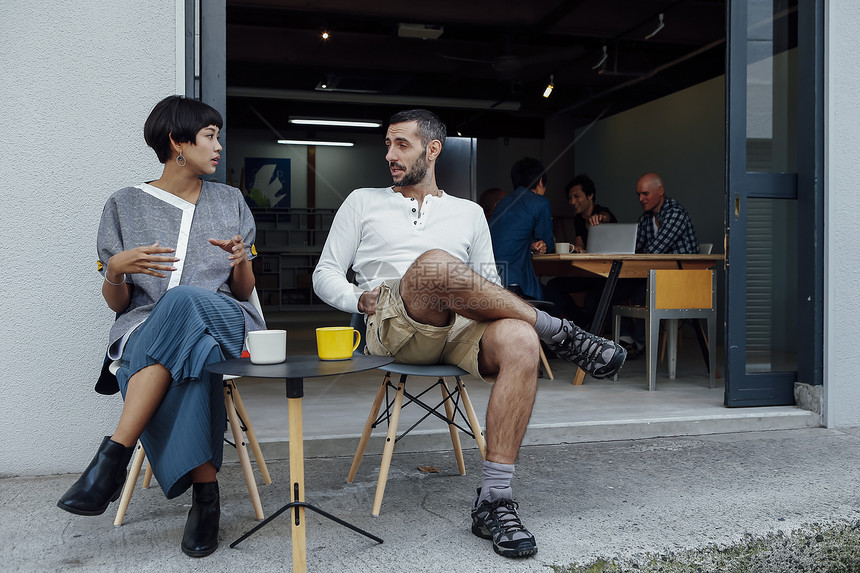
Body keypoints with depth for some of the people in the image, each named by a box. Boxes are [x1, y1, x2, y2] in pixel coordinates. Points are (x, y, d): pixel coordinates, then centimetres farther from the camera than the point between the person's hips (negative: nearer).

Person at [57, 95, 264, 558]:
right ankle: (205, 494, -32)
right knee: (183, 363, -41)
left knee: (182, 300, -38)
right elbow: (116, 303, 12)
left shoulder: (231, 201, 18)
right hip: (146, 327, 0)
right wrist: (116, 270, -12)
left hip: (223, 322, 1)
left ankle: (114, 455, -39)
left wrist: (241, 262, -7)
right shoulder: (125, 206, 12)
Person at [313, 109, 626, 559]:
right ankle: (558, 332, -20)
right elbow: (325, 274, 19)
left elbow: (489, 284, 24)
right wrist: (360, 300, -3)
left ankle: (493, 501, -29)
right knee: (434, 265, -37)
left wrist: (503, 310, 0)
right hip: (394, 328, -2)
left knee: (519, 342, -34)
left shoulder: (468, 213, 27)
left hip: (463, 329, 2)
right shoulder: (363, 202, 23)